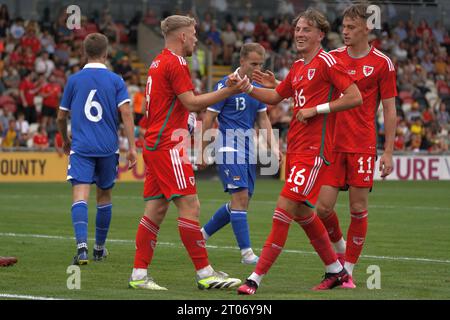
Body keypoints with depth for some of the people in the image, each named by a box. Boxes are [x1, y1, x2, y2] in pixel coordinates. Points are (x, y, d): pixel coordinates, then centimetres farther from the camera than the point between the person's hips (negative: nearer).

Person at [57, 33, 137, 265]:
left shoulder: (74, 80, 4)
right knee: (104, 196, 17)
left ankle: (81, 246, -31)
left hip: (81, 147, -1)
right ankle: (99, 249, 28)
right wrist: (132, 148, -6)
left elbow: (61, 117, 11)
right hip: (108, 148, 1)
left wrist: (65, 140, 29)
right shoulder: (115, 80, 2)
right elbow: (126, 113, -8)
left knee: (80, 195, -11)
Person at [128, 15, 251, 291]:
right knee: (190, 206, -9)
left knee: (156, 209, 8)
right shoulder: (175, 63, -11)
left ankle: (139, 275, 7)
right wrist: (230, 91, -16)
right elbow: (192, 103, -16)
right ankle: (205, 274, -8)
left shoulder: (159, 62, 19)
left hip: (154, 144, 10)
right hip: (169, 146, -10)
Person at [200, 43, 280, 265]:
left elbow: (263, 119, 18)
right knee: (241, 198, -14)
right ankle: (246, 252, -13)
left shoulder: (258, 86, 11)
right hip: (229, 146, -7)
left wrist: (273, 146, 5)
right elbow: (209, 118, -6)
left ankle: (203, 233, 24)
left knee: (242, 202, 7)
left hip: (248, 149, 7)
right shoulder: (226, 84, -9)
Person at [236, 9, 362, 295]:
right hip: (295, 146, 10)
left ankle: (257, 278, -13)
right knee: (301, 212, 15)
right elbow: (276, 96, 25)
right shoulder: (298, 67, 16)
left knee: (285, 208, -13)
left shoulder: (327, 62, -9)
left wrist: (316, 109, -15)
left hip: (313, 149, -10)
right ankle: (336, 270, 30)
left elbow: (355, 97, -14)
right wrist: (247, 88, 9)